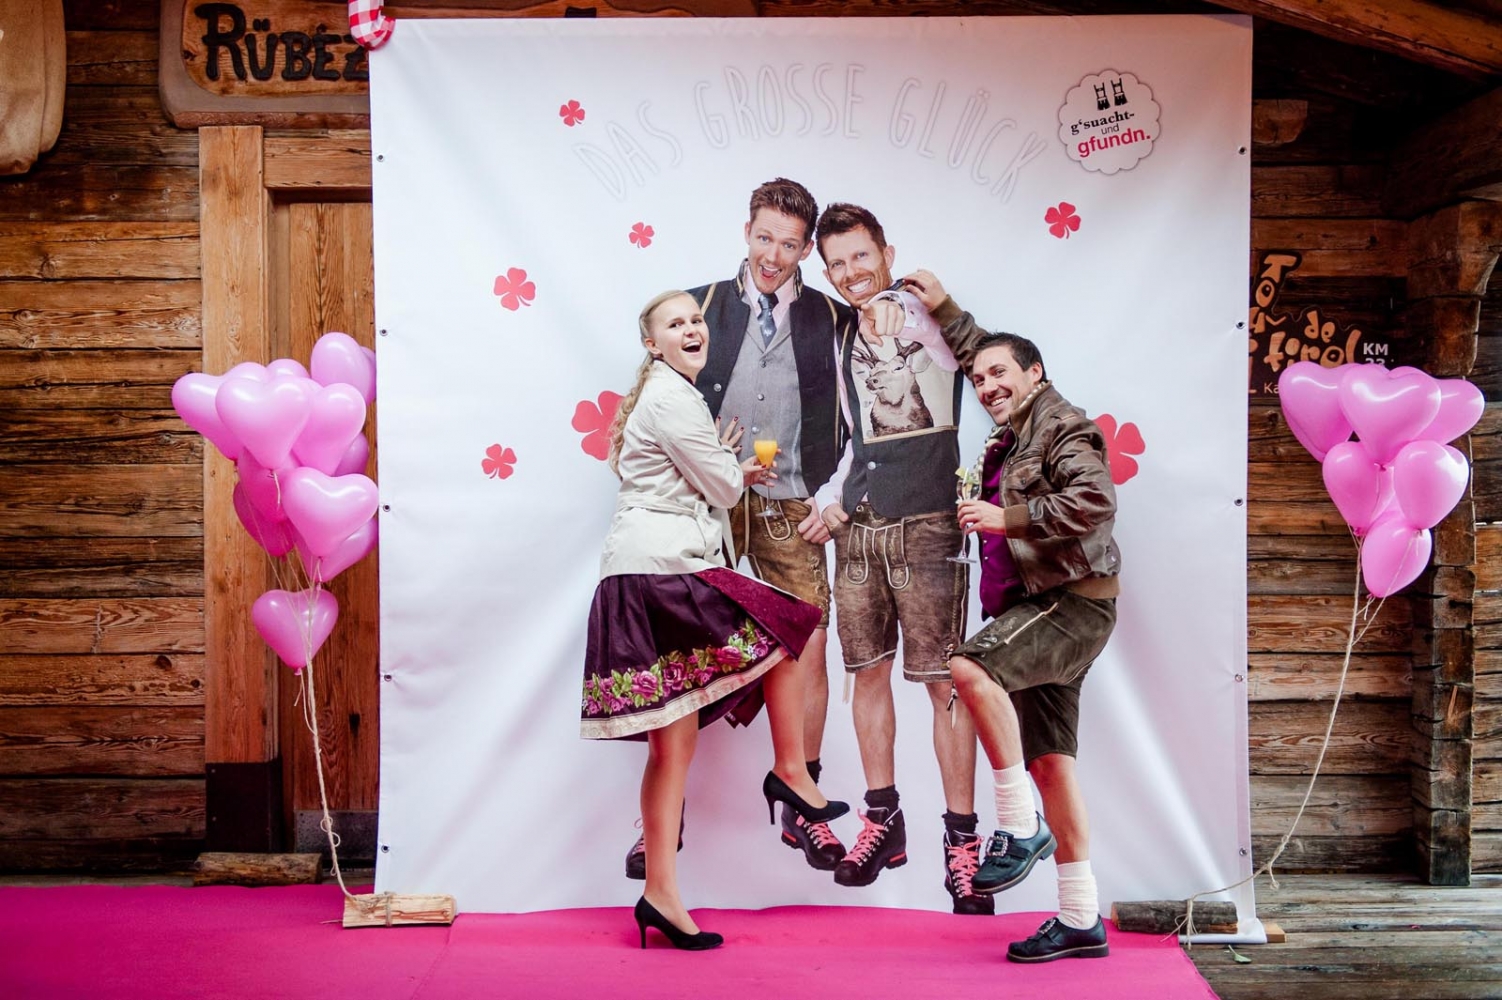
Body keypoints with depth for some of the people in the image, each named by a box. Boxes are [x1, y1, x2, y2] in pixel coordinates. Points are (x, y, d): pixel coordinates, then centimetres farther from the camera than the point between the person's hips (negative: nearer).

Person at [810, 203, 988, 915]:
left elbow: (959, 357, -24)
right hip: (858, 528, 6)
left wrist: (904, 320, -35)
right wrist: (833, 496, 15)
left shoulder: (926, 317, -2)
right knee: (868, 672, 10)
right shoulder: (846, 343, 17)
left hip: (924, 527, -6)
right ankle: (883, 821, 23)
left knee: (943, 680, -5)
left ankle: (961, 839, 2)